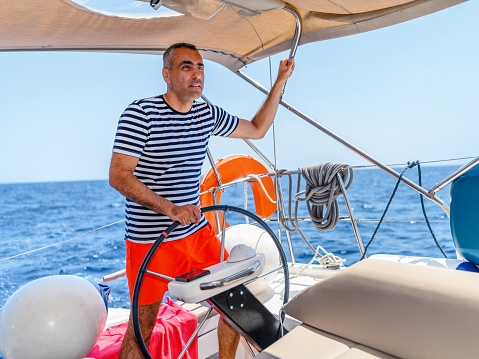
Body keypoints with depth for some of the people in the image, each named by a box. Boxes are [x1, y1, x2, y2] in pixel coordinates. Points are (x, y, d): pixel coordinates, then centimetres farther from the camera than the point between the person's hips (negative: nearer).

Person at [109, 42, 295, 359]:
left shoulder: (208, 114, 5)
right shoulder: (140, 113, -13)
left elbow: (257, 129, 17)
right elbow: (118, 176, -17)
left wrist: (281, 80, 14)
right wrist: (170, 209, -26)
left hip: (198, 233, 6)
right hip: (150, 241, -5)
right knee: (142, 328, 6)